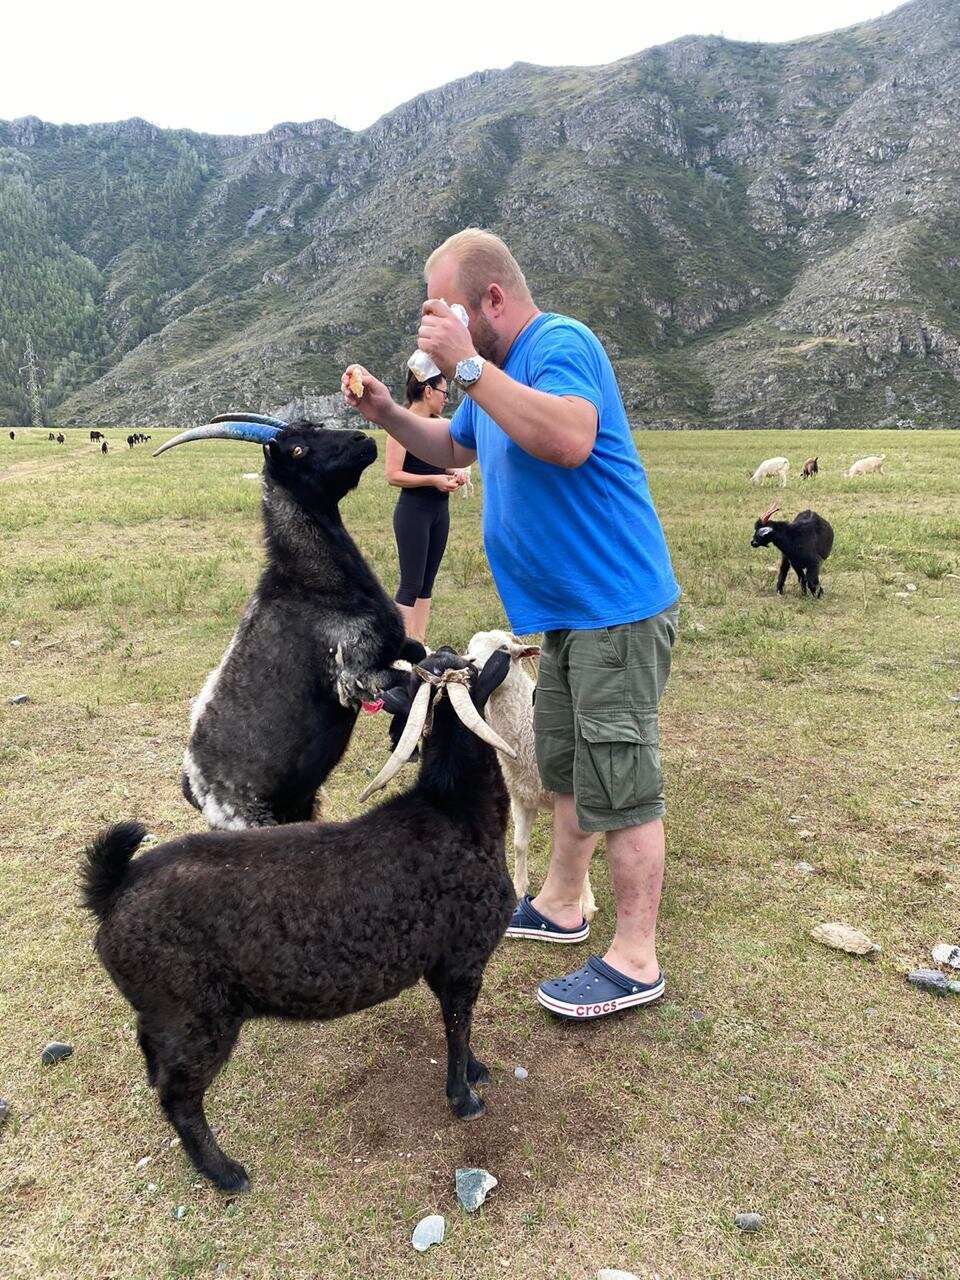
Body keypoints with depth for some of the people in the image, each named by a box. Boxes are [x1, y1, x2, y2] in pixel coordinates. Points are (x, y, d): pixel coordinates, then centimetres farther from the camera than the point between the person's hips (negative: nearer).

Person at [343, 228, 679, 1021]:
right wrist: (388, 413, 10)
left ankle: (635, 963, 10)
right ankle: (560, 907, 37)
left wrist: (467, 366, -31)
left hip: (617, 609, -10)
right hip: (571, 612, 10)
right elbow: (453, 450, 27)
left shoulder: (561, 343, -16)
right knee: (568, 768, 20)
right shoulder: (501, 365, 13)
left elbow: (570, 439, -36)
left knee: (621, 785, -3)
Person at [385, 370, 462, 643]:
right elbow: (393, 475, -15)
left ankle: (419, 643, 17)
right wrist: (434, 480, -19)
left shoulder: (440, 423, 12)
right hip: (413, 510, -7)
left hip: (440, 510, 8)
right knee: (411, 584, -6)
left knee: (427, 582, 10)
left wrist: (454, 473, 6)